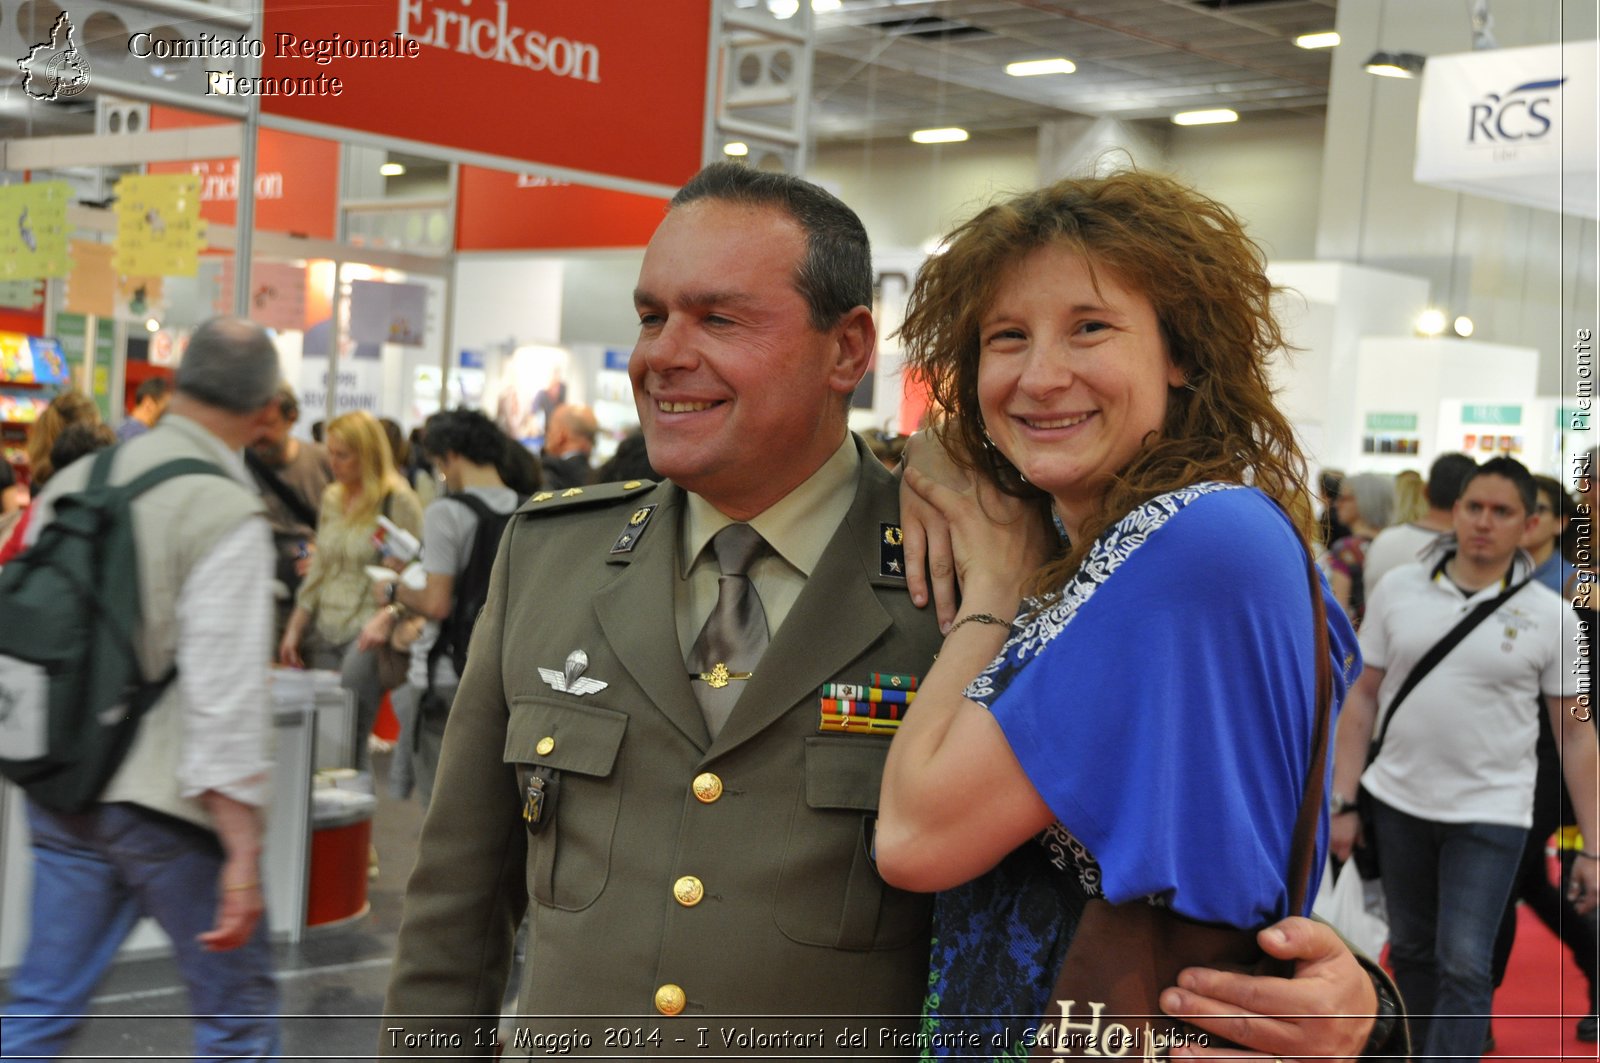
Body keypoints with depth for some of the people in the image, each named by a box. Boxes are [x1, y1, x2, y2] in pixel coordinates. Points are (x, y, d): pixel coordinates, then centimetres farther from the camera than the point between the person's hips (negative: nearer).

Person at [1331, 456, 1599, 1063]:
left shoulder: (1549, 617, -5)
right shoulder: (1398, 589, 0)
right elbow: (1364, 696, 6)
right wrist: (1343, 801, 2)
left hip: (1489, 814, -3)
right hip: (1397, 803, 3)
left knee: (1464, 966, -8)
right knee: (1411, 951, 15)